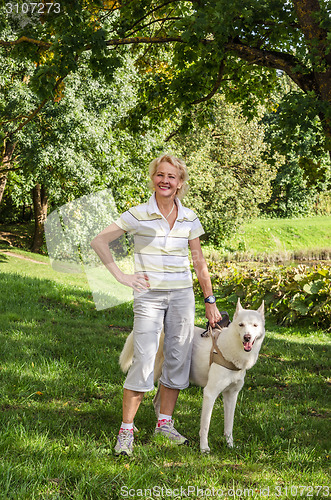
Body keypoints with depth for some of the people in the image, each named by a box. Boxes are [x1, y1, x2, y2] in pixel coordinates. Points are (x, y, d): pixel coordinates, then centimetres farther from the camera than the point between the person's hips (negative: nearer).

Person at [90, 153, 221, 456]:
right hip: (149, 295, -4)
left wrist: (210, 300, 11)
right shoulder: (138, 215, -7)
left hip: (182, 295, 4)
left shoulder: (189, 218, 3)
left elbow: (199, 262, 11)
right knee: (144, 363, -10)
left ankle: (165, 423, 24)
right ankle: (126, 431, 2)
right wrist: (120, 276, -9)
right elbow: (99, 242, -5)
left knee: (178, 360, 8)